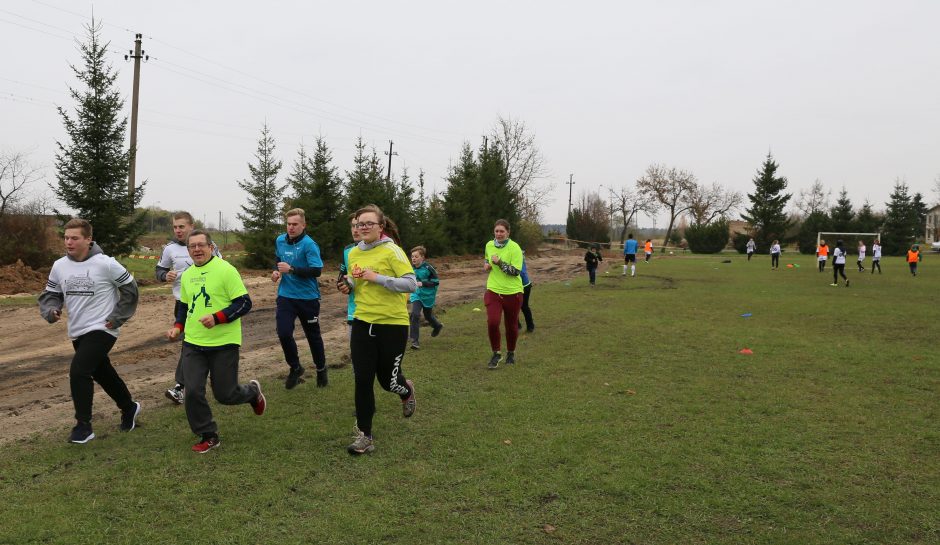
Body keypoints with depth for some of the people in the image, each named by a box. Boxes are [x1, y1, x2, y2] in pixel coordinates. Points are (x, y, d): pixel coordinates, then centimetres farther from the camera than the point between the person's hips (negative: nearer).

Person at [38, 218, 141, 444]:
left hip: (101, 330, -6)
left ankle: (83, 425, -4)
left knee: (79, 371, -18)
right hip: (77, 332, 7)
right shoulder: (59, 266, 0)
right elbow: (50, 294, 12)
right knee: (103, 373, 19)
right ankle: (129, 408, 40)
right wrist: (51, 311, -9)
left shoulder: (105, 263, -15)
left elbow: (129, 288, -6)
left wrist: (117, 317, -8)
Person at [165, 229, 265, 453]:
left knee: (225, 395, 3)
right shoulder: (187, 275, 9)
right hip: (193, 343, 5)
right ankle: (208, 436, 16)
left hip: (223, 344, -5)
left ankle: (253, 391, 37)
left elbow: (244, 303, -14)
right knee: (193, 392, -3)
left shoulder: (225, 269, -11)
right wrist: (178, 327, 7)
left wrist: (217, 318, -25)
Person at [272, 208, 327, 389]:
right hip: (286, 295, 4)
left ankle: (321, 370, 33)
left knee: (313, 335, 10)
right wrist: (276, 270, 4)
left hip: (308, 297, -4)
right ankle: (295, 368, 14)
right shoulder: (280, 240, 4)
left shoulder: (309, 244, -15)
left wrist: (291, 269, -27)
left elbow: (317, 271, -23)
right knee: (283, 333, -11)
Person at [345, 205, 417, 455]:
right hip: (362, 323, 5)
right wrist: (351, 283, -2)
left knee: (387, 380, 8)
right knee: (362, 380, 0)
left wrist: (377, 277, -23)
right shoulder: (353, 253, 7)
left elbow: (411, 284, -17)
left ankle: (407, 390, 45)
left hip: (392, 324, -4)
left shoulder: (392, 251, -11)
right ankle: (364, 436, 12)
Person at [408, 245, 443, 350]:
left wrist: (422, 283, -27)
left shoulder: (428, 268, -20)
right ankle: (414, 340, -11)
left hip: (428, 296, -3)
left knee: (428, 316, 16)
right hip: (416, 295, 3)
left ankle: (437, 326, 52)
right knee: (415, 314, -17)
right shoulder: (412, 267, -4)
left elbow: (436, 281, -18)